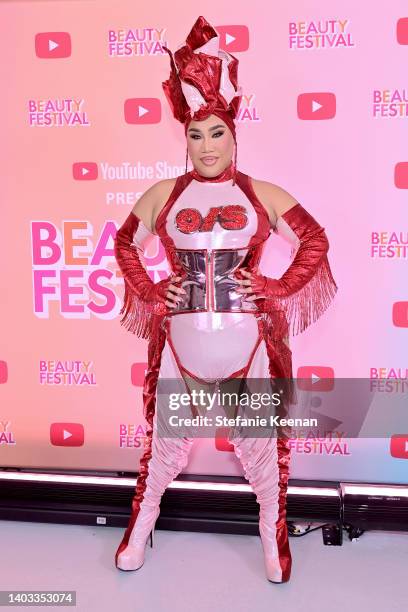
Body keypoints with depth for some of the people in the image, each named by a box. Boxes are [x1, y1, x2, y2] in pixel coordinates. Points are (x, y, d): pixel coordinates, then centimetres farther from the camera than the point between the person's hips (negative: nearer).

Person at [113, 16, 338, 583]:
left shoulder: (263, 194, 3)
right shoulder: (163, 194, 6)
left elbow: (315, 241, 7)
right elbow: (126, 244, 15)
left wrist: (278, 289, -4)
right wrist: (151, 294, 3)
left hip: (249, 338, 0)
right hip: (180, 338, 1)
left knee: (262, 438, 11)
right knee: (164, 435, 14)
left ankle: (273, 532, 33)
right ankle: (141, 525, 36)